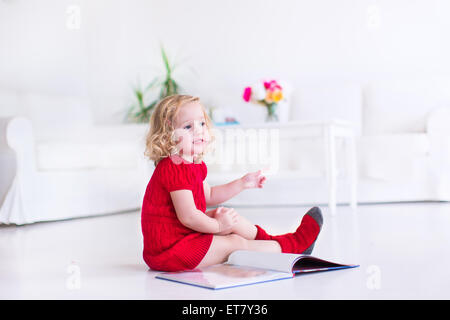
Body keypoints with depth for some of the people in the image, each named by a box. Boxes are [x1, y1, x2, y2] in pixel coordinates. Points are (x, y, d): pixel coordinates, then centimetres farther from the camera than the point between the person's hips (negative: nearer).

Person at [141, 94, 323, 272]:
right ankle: (291, 247, -1)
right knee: (235, 244, -10)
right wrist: (218, 225, -11)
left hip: (184, 236, 10)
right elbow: (188, 216, -27)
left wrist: (242, 183, 18)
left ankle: (268, 240, 26)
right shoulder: (175, 169, -24)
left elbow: (209, 196, 23)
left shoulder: (194, 165, 9)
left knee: (230, 217, 16)